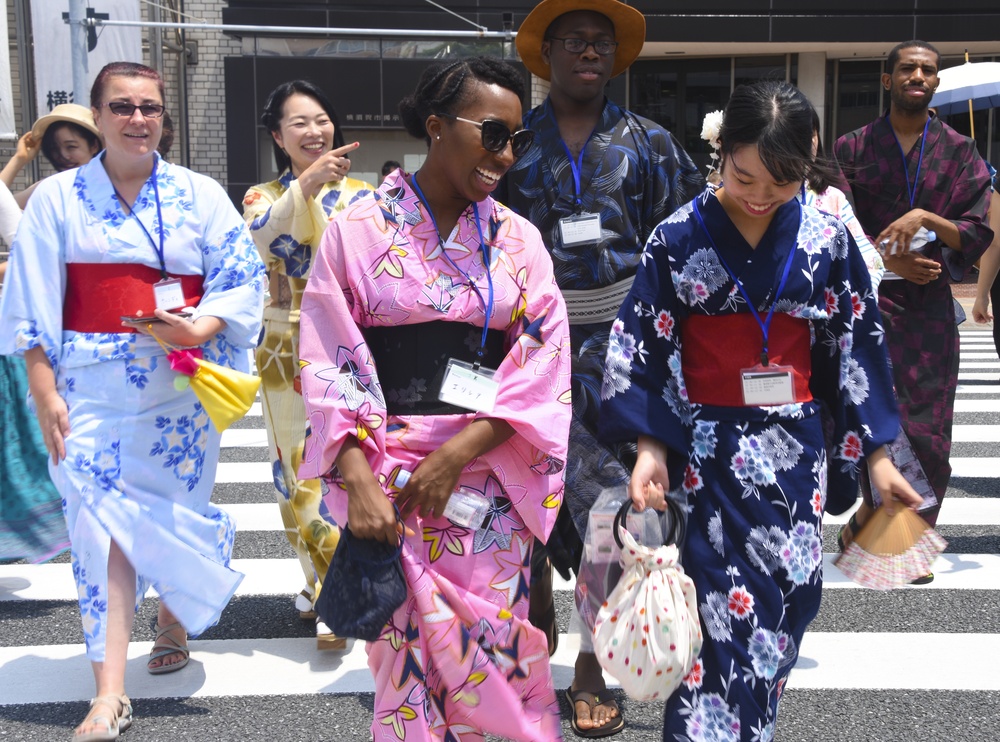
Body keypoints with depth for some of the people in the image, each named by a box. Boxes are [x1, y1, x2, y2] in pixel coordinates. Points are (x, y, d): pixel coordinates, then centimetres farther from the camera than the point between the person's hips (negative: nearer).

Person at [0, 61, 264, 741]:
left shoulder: (200, 194, 5)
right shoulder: (56, 198, 5)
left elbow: (245, 279, 2)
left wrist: (200, 329, -17)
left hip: (183, 383, 1)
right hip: (94, 385, 0)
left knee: (176, 513, 7)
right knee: (102, 520, -6)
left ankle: (174, 617, 39)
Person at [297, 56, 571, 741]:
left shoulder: (517, 240, 6)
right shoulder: (358, 230, 0)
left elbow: (542, 366, 0)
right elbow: (331, 363, -3)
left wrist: (456, 453, -11)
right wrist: (358, 480, -13)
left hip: (487, 476, 2)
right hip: (387, 477, -1)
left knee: (494, 654, 4)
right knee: (405, 656, 4)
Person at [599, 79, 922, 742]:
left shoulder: (827, 239, 0)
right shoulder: (679, 239, -6)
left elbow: (856, 347, 5)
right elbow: (643, 350, -4)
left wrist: (876, 453, 6)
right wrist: (650, 447, -11)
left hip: (794, 448, 3)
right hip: (707, 450, -3)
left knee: (784, 603, 9)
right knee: (730, 615, -6)